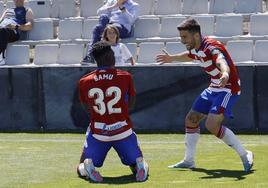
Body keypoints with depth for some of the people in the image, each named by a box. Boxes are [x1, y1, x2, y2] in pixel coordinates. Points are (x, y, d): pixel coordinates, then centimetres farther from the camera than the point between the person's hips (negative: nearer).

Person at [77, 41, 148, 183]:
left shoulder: (84, 82, -4)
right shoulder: (125, 77, -6)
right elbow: (130, 103, 6)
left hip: (97, 133, 1)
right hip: (123, 131, 0)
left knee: (81, 169, 17)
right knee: (137, 164, 18)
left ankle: (87, 165, -20)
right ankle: (140, 165, -20)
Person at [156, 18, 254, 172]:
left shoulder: (211, 47, -26)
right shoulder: (195, 49, 2)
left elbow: (221, 61, -49)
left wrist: (225, 74, -71)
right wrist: (171, 58, 44)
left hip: (228, 88, -10)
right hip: (214, 88, 10)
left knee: (212, 125, -23)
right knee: (191, 119, 10)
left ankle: (244, 155, -10)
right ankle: (189, 160, 24)